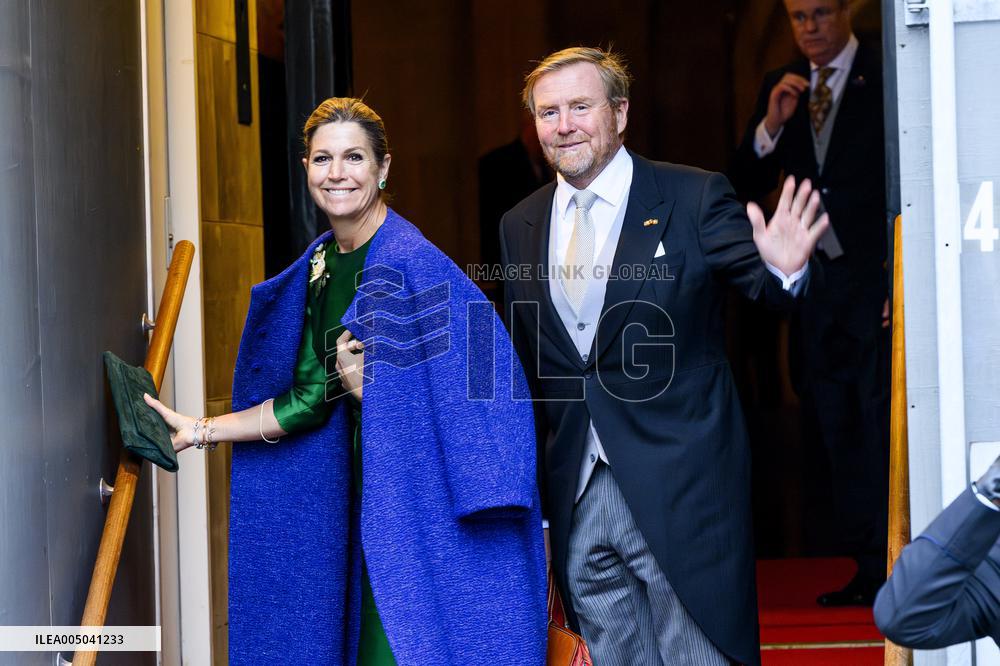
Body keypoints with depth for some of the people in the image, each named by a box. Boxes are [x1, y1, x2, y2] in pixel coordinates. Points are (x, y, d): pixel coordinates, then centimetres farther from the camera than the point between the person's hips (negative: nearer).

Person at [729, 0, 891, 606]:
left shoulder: (887, 78, -3)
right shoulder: (781, 88, 12)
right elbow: (744, 188, 8)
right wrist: (771, 125, -9)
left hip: (878, 280, -5)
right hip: (817, 283, 6)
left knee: (882, 425, -8)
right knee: (837, 430, 8)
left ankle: (894, 572, -3)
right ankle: (867, 572, 16)